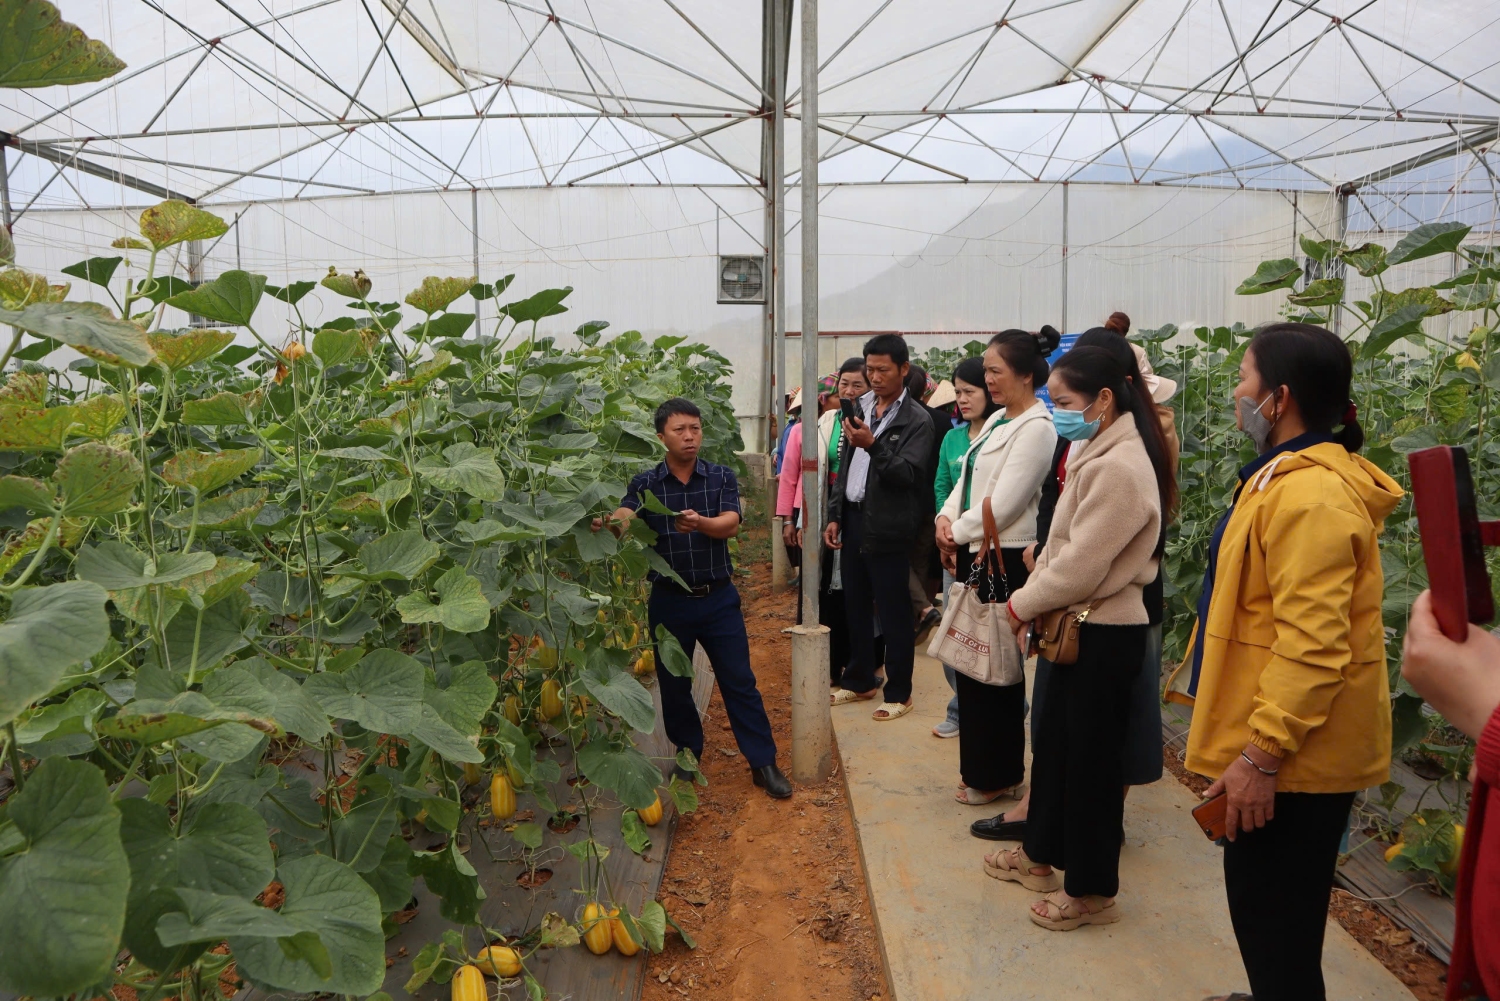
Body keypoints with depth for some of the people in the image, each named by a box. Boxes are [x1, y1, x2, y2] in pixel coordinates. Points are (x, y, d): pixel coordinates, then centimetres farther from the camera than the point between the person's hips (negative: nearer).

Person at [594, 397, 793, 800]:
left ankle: (764, 763, 15)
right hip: (669, 600, 1)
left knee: (739, 682, 4)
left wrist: (699, 522, -37)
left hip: (718, 598, 0)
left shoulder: (721, 477, -2)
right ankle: (688, 757, 33)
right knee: (673, 685, 13)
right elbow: (624, 520, -20)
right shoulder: (646, 483, -3)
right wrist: (608, 522, -44)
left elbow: (730, 525, -16)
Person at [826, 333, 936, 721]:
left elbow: (907, 475, -18)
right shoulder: (861, 407, 12)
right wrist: (835, 515, 11)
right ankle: (860, 681, 30)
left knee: (893, 612, 2)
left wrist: (873, 445, -31)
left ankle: (899, 693, 15)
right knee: (855, 605, 15)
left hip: (887, 527, -7)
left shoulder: (917, 420, -9)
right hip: (853, 519, 7)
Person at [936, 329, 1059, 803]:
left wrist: (958, 533, -8)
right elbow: (967, 481, 14)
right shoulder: (997, 420, 13)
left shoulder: (1036, 428, -16)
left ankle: (996, 776, 20)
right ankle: (980, 767, 29)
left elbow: (1002, 506, -20)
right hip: (974, 556, 9)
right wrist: (946, 518, -4)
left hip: (1004, 562, -9)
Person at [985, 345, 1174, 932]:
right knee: (1052, 740, 19)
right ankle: (1040, 855, 37)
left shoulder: (1118, 468, -22)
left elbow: (1081, 564, -22)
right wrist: (1033, 599, 3)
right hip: (1080, 624, 10)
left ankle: (1092, 891, 21)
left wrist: (1023, 604, -9)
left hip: (1104, 633, -10)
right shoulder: (1100, 453, 10)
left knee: (1091, 757, 4)